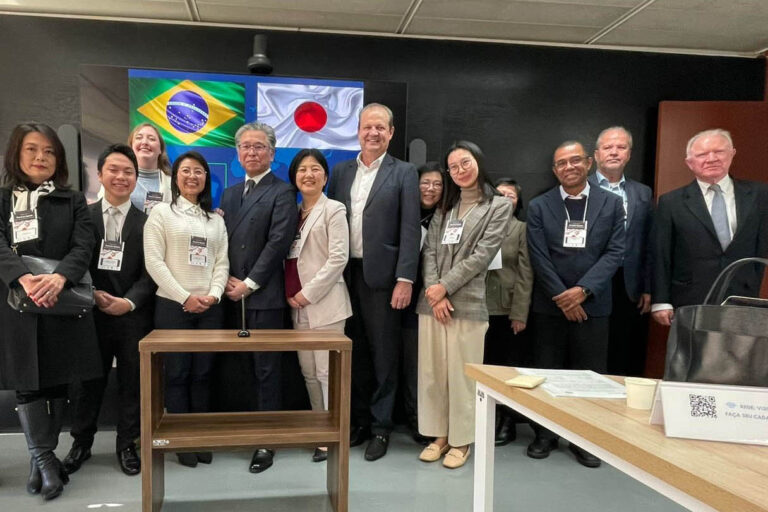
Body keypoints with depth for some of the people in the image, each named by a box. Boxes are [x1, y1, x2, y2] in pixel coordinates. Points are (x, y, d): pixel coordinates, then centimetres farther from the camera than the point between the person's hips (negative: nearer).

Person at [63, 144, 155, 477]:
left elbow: (150, 272, -4)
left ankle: (126, 445, 24)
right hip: (91, 313, 1)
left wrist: (129, 302, -17)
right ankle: (81, 443, 30)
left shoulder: (147, 223, 1)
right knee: (88, 380, 12)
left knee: (132, 381, 8)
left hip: (134, 316, 0)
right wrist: (92, 295, -12)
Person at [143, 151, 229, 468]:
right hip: (173, 306, -3)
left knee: (203, 374, 7)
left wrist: (213, 295, -9)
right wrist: (185, 298, -12)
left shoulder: (215, 219, 14)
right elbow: (154, 261, -6)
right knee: (177, 374, 2)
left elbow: (222, 262, 8)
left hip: (210, 307, 3)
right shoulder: (161, 213, 3)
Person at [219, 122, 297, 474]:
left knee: (266, 369, 1)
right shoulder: (230, 194, 19)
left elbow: (278, 243, -11)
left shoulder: (282, 193, -3)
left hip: (264, 296, -5)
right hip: (233, 294, 6)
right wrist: (227, 280, 1)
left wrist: (248, 284, -12)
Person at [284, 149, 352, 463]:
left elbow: (338, 258, -11)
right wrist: (290, 293, 2)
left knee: (328, 373, -3)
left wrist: (308, 293, -13)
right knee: (308, 373, 12)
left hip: (324, 303, -6)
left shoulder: (333, 210, -2)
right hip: (296, 305, 6)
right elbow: (288, 258, 17)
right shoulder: (293, 211, 16)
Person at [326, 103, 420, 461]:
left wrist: (405, 279, -14)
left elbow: (410, 230, -6)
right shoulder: (340, 172, 11)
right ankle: (359, 420, 27)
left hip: (381, 276, -4)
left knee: (384, 354, 5)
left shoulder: (403, 173, 0)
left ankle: (381, 426, 18)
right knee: (355, 353, 13)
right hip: (346, 274, 4)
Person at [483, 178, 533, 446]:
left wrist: (519, 313, -10)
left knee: (510, 367, 7)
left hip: (509, 310, -2)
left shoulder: (522, 229, 2)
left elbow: (525, 275, -4)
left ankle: (507, 422, 20)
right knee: (486, 365, 7)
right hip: (482, 308, 2)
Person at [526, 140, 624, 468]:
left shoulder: (611, 203, 4)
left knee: (590, 374, 7)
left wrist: (583, 290, -14)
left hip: (592, 304, 1)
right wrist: (563, 297, -11)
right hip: (550, 304, 0)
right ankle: (545, 435, 23)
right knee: (546, 371, 7)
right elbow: (539, 257, -4)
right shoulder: (539, 206, 2)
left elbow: (614, 252, -3)